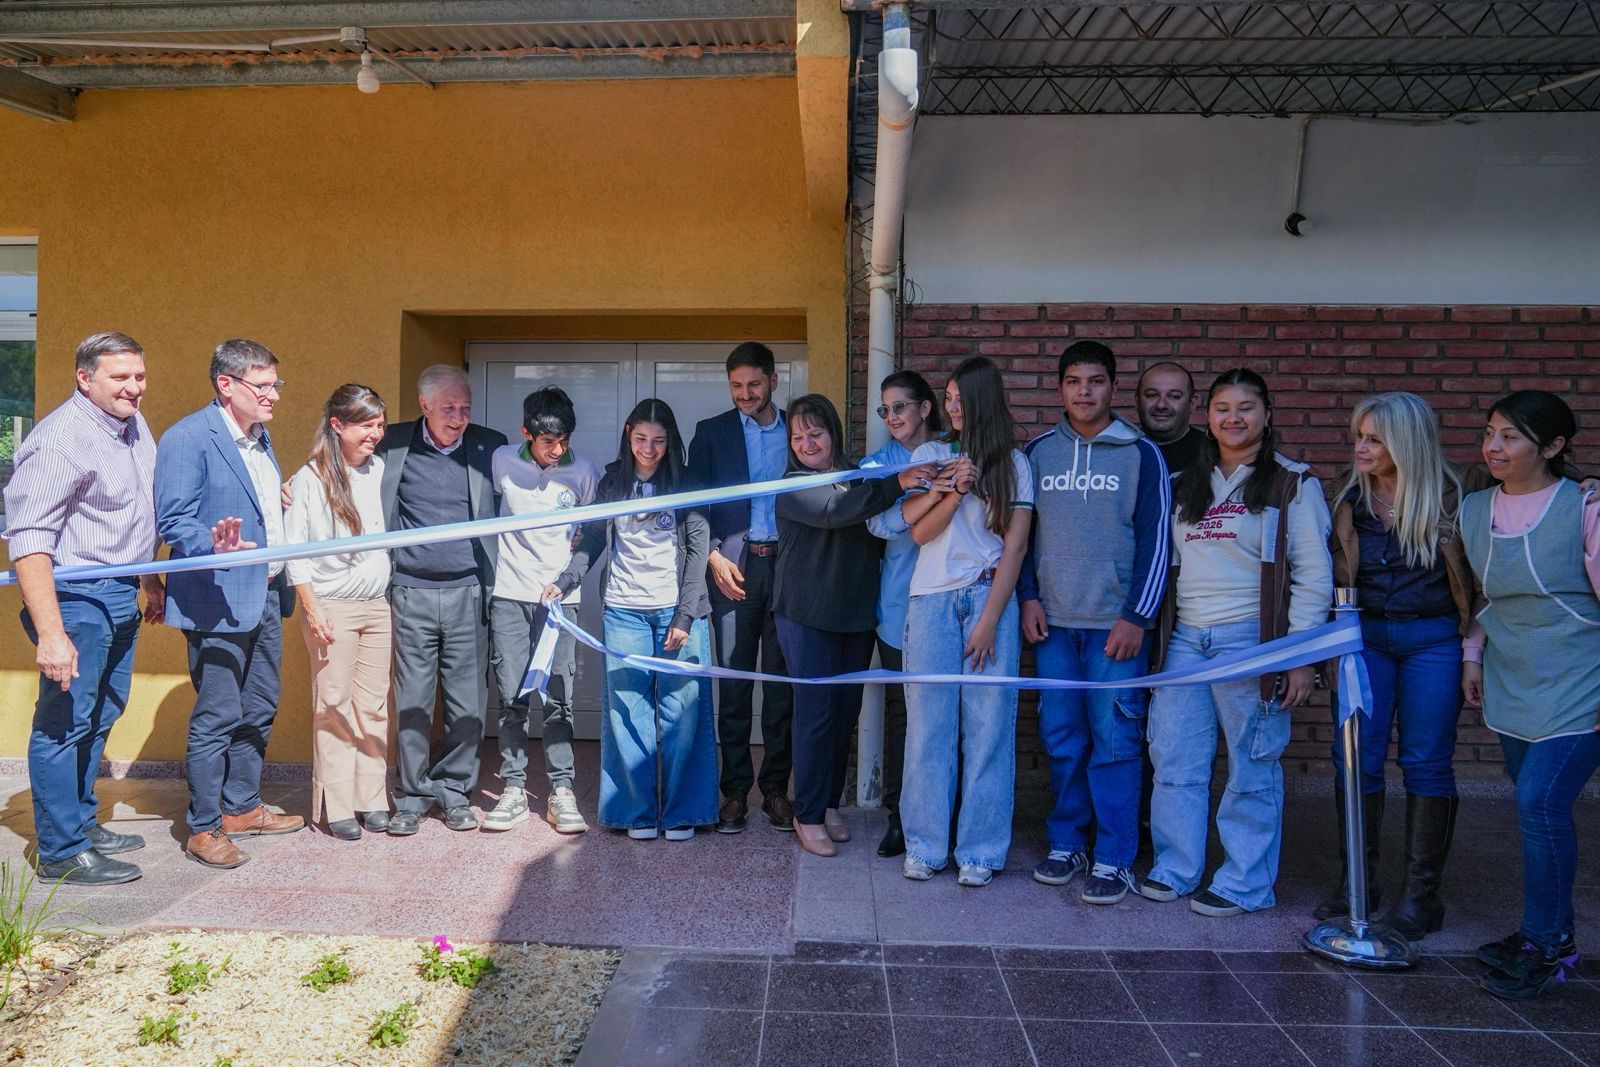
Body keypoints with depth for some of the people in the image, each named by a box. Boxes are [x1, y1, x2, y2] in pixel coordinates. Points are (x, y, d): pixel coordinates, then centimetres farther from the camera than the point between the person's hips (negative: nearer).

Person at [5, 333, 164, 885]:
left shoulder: (133, 425, 8)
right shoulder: (60, 439, -19)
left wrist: (150, 581, 26)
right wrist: (50, 632, -28)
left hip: (121, 595, 9)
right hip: (76, 597, -9)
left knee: (101, 716, 18)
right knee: (65, 720, -1)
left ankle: (83, 822, 31)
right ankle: (61, 851, 9)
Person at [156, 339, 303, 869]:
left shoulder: (260, 437, 14)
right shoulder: (188, 437, -13)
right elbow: (172, 521, -18)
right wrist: (215, 546, -36)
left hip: (266, 596, 9)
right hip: (219, 602, -9)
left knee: (259, 710, 16)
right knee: (218, 717, -2)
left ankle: (242, 806, 30)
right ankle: (204, 827, 11)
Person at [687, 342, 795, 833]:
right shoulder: (711, 432, 10)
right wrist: (713, 557, -7)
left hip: (787, 566, 1)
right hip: (734, 567, 0)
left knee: (781, 683, 3)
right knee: (734, 681, 0)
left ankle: (775, 788, 12)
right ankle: (734, 790, 8)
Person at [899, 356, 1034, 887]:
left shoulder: (1013, 463, 7)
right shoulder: (929, 455, 10)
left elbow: (1014, 546, 1)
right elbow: (920, 531, 3)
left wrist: (990, 619, -7)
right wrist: (955, 491, -14)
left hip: (990, 596, -1)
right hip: (932, 599, 1)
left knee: (989, 724, 0)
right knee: (928, 723, 1)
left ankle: (980, 851, 10)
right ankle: (925, 846, 12)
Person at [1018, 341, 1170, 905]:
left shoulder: (1141, 453, 0)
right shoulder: (1039, 451, 9)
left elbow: (1156, 539, -2)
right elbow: (1022, 529, 13)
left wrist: (1138, 616, -7)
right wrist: (1028, 596, 4)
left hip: (1115, 624, -3)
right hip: (1052, 623, 3)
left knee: (1114, 741, -1)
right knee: (1061, 740, 9)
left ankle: (1114, 859, 8)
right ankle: (1066, 843, 21)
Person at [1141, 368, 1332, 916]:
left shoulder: (1293, 485, 0)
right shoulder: (1187, 484, 16)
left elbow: (1313, 576, -3)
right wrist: (1151, 628, 12)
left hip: (1250, 639, -5)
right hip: (1185, 640, 5)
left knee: (1253, 767, 2)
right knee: (1174, 760, 7)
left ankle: (1245, 883, 15)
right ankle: (1175, 869, 20)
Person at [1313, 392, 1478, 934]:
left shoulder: (1449, 498, -5)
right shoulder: (1350, 499, 5)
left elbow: (1475, 579, -2)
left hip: (1433, 641, -3)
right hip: (1364, 638, 3)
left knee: (1426, 763, 3)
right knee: (1355, 758, 4)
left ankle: (1422, 894, 14)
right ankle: (1356, 883, 18)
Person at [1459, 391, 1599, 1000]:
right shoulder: (1474, 511, 6)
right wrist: (1473, 655, 9)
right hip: (1511, 687, 6)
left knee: (1540, 802, -12)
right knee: (1537, 808, 12)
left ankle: (1544, 947, 2)